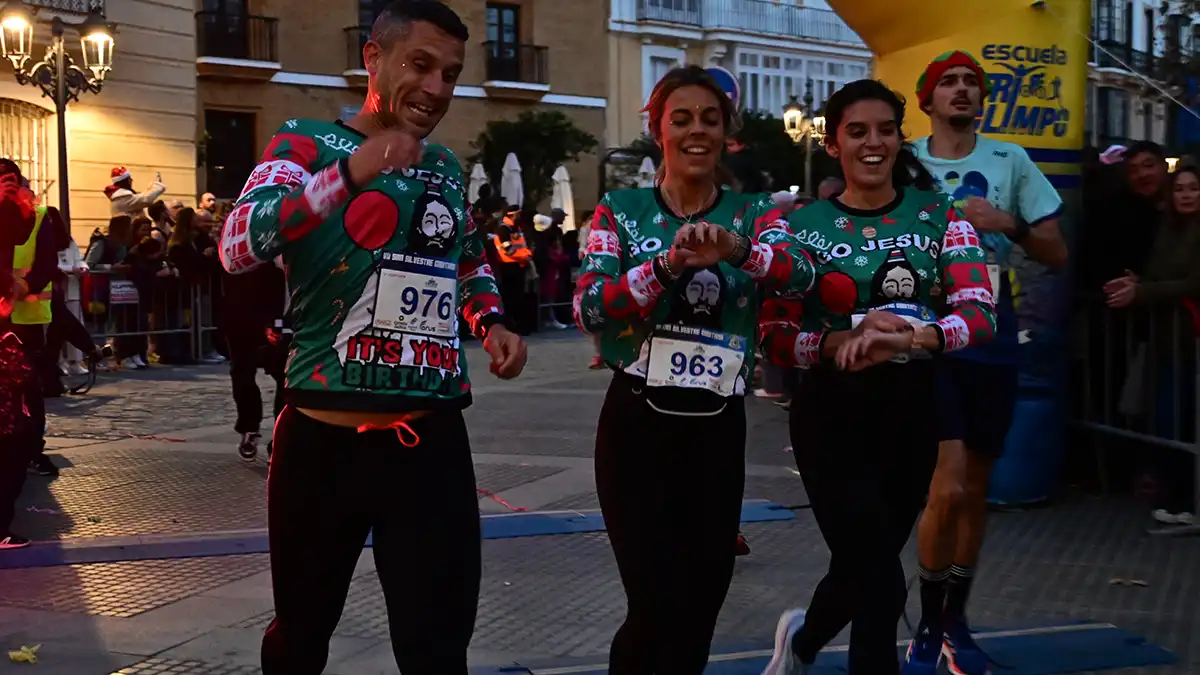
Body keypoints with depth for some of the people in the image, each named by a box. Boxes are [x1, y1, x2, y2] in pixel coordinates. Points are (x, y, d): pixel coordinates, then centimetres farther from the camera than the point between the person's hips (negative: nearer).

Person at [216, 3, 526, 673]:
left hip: (432, 441, 3)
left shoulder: (447, 167, 12)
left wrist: (493, 324, 8)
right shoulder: (308, 142, -3)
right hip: (323, 438, -3)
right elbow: (237, 247, -21)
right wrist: (348, 174, -33)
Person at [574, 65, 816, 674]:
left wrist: (737, 249, -36)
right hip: (637, 423, -2)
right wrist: (665, 266, -28)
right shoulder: (621, 211, 0)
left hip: (718, 427, 3)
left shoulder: (753, 214, 4)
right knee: (657, 605, -8)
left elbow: (801, 273, -17)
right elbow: (587, 309, -13)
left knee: (703, 600, 11)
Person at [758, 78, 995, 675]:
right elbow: (775, 336, -7)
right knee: (879, 579, -9)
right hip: (833, 409, -3)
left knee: (864, 563, 19)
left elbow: (979, 314, -12)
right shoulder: (803, 225, -2)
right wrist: (839, 343, -26)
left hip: (912, 408, 3)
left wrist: (910, 337, -31)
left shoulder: (940, 217, 1)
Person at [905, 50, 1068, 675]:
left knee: (975, 489, 10)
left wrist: (1008, 224, -11)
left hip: (992, 342, 3)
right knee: (948, 488, -14)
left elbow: (1058, 254, 5)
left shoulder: (1011, 161, 6)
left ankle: (956, 622, 25)